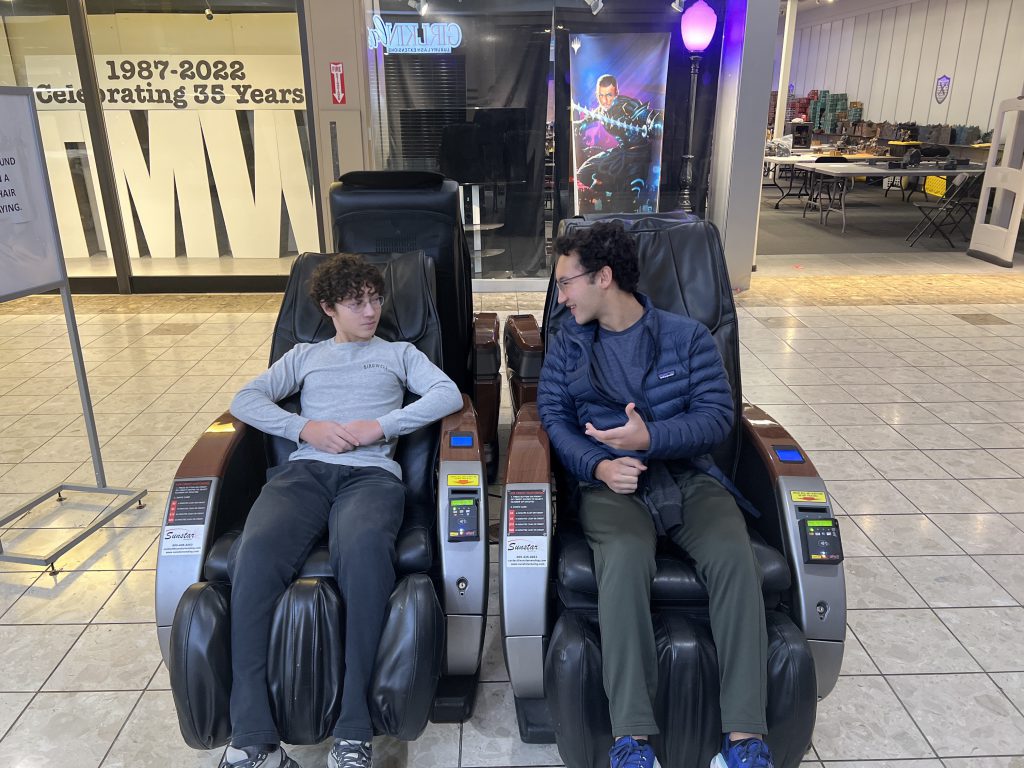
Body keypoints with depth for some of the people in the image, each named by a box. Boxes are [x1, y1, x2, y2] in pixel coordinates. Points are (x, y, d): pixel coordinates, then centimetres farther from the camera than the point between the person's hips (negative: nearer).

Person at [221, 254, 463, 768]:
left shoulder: (398, 353, 27)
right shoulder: (304, 355, 31)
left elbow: (448, 394, 9)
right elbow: (245, 400, 18)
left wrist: (380, 426, -4)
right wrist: (305, 428, -1)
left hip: (372, 473, -1)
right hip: (306, 469, 2)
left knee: (364, 548, -39)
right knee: (256, 552, -33)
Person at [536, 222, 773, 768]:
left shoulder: (688, 336, 9)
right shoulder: (567, 345, 14)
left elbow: (718, 414, 0)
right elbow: (553, 417, 5)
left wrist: (650, 438, -17)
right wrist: (599, 465, -14)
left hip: (689, 475, 1)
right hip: (612, 483, 0)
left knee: (733, 555, -28)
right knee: (625, 558, -33)